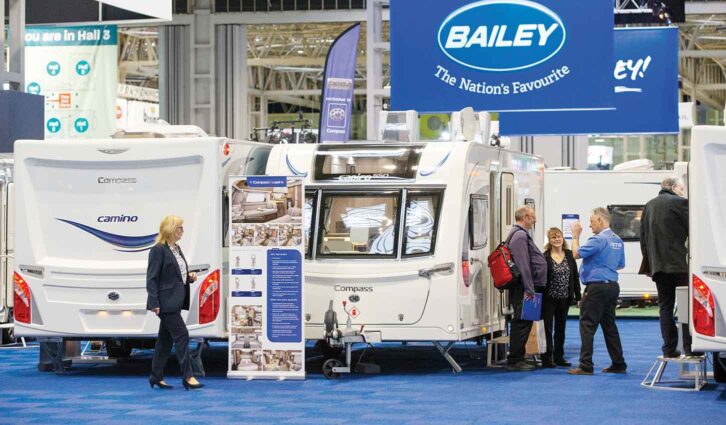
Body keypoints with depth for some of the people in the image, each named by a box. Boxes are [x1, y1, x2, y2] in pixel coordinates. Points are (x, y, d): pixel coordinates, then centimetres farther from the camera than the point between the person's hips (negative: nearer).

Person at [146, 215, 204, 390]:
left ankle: (156, 377, 18)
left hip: (176, 302, 9)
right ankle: (188, 376, -10)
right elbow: (152, 278, -15)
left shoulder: (176, 249, 15)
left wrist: (189, 277, 7)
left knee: (165, 339, 12)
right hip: (166, 302, -9)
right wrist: (154, 303, -20)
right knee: (181, 336, -11)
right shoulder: (158, 250, -12)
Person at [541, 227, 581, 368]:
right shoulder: (545, 257, -8)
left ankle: (559, 357, 20)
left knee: (561, 328, 12)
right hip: (549, 298, -4)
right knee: (547, 328, -1)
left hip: (564, 299, 4)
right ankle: (547, 358, 4)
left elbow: (575, 277, 7)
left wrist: (578, 296, 4)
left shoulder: (569, 256, 4)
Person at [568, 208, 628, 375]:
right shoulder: (618, 241, 13)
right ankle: (618, 364, 14)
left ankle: (586, 366, -8)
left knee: (587, 326, -6)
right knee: (609, 325, 13)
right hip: (612, 286, 9)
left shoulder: (598, 240, -16)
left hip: (597, 287, -9)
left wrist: (576, 236, -2)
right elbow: (620, 265, 23)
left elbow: (576, 253, -15)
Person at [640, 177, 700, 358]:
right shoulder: (679, 202, -7)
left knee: (665, 307, 8)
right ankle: (690, 347, -3)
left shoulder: (649, 206, 12)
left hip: (658, 265, 5)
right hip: (679, 265, -5)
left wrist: (649, 264, 18)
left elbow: (643, 237, 15)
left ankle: (669, 349, 4)